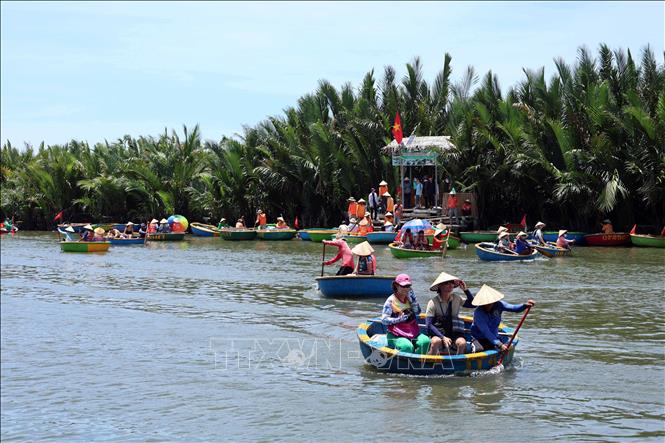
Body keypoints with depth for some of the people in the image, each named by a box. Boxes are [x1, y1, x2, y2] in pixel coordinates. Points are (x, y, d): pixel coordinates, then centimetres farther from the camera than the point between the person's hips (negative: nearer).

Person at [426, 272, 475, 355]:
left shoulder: (456, 299, 4)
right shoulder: (433, 302, -10)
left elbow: (473, 304, 9)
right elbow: (429, 325, -13)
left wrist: (465, 290, -2)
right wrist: (443, 337, -24)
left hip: (454, 333, 3)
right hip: (438, 333, -3)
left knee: (462, 343, -29)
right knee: (436, 342, -37)